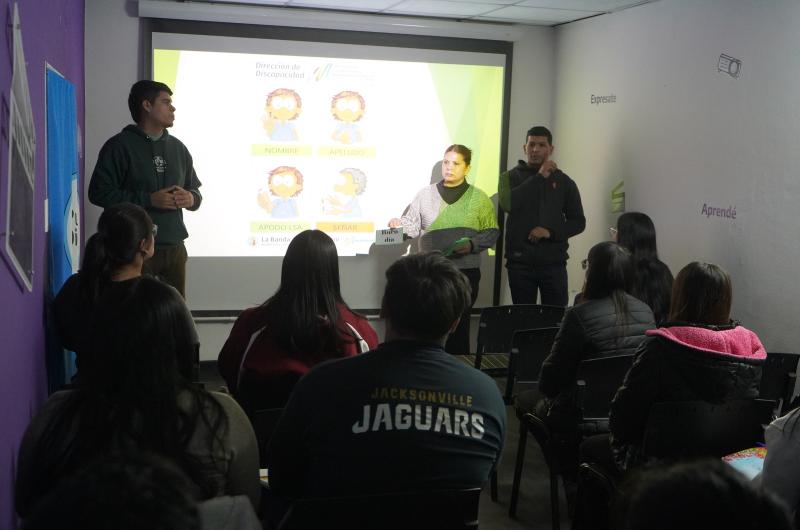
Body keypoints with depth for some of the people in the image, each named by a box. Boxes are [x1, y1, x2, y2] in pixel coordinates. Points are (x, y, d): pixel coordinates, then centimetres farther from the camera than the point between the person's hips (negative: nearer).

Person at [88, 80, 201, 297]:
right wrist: (148, 200, -17)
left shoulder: (178, 147, 15)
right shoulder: (120, 146, -4)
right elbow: (99, 192, -11)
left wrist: (190, 198, -3)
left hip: (175, 248, 6)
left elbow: (195, 189, 23)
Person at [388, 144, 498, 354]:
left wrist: (471, 245, -11)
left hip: (466, 271, -1)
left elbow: (491, 232, 5)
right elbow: (412, 226, 8)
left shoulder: (478, 198, 6)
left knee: (458, 326, -2)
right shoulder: (426, 194, 10)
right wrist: (399, 224, -13)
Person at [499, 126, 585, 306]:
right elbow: (508, 204, -14)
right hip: (520, 262, 0)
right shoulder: (510, 177, 7)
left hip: (554, 262, 1)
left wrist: (551, 232, -8)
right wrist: (539, 177, -11)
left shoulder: (564, 181, 10)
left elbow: (578, 222, 10)